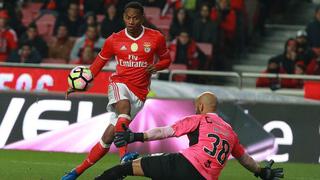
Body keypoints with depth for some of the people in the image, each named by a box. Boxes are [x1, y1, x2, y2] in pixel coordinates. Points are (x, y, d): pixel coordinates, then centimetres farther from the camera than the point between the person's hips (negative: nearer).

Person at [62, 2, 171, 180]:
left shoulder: (156, 38, 0)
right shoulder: (114, 40, 2)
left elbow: (166, 59, 15)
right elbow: (99, 62, 13)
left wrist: (156, 67, -9)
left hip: (139, 92, 0)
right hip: (120, 83, 0)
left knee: (109, 135, -5)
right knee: (125, 108, -37)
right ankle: (124, 154, -47)